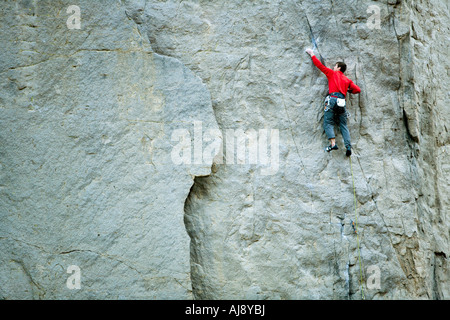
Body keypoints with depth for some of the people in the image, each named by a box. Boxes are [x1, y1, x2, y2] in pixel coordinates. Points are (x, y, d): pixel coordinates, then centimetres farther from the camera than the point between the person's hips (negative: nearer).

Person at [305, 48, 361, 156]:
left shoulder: (332, 73, 15)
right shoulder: (347, 80, 24)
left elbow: (319, 65, 18)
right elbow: (358, 89, 18)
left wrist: (312, 54, 29)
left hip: (333, 99, -4)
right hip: (342, 102, 4)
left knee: (328, 123, -4)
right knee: (343, 125, 5)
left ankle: (333, 143, -23)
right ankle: (348, 147, -8)